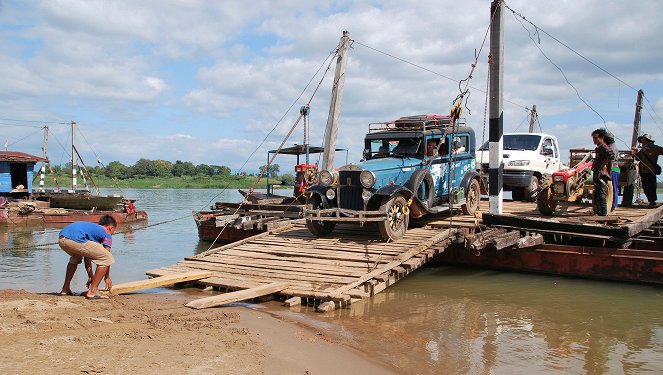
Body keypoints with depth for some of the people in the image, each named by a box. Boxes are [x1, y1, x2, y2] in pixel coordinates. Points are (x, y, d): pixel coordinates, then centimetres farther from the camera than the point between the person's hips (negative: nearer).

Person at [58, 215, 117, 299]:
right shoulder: (107, 235, 17)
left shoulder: (91, 227, 38)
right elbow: (106, 258, 13)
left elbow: (87, 255, 41)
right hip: (76, 240, -9)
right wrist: (107, 277, 27)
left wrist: (91, 276, 46)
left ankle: (65, 289, 37)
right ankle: (92, 292, -1)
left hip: (62, 239, 9)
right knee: (107, 258, 2)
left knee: (75, 258, 41)